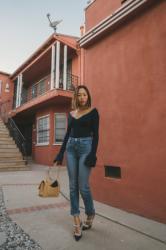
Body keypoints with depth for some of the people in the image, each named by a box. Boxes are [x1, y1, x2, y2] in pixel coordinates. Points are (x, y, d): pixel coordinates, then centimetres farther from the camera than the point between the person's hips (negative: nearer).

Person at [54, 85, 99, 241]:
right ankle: (77, 222, 17)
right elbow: (67, 133, 15)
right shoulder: (71, 113, 13)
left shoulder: (93, 112, 0)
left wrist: (93, 154, -15)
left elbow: (95, 134, -6)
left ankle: (90, 215, 25)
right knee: (73, 186, 5)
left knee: (83, 186, -3)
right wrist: (60, 153, 11)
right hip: (71, 147, 5)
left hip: (86, 147, -5)